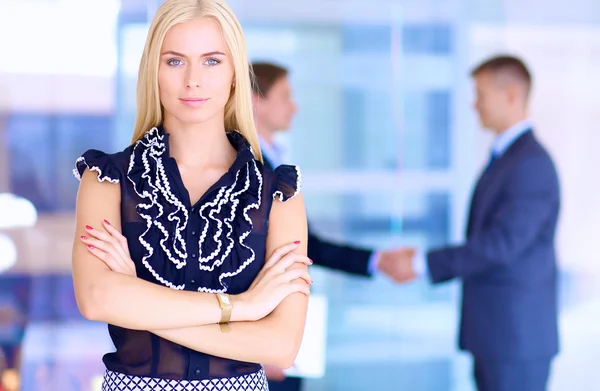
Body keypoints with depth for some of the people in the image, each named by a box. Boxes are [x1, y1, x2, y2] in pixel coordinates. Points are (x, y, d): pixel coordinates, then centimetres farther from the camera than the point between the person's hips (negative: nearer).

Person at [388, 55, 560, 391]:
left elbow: (501, 244, -24)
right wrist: (423, 262, 9)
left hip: (517, 338, -10)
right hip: (496, 336, 10)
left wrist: (422, 263, -19)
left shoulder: (532, 164, -18)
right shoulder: (507, 156, 13)